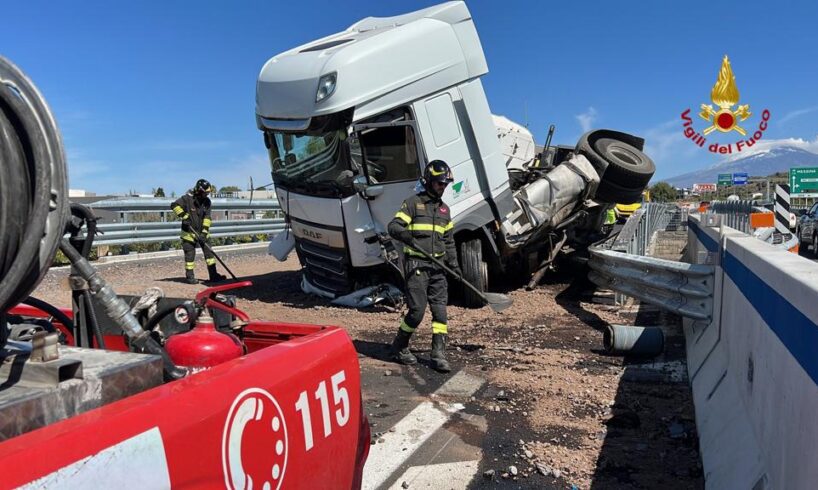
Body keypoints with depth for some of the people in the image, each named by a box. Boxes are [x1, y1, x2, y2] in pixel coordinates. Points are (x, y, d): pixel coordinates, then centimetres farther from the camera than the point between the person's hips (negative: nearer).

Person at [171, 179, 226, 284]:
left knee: (209, 252, 2)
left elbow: (207, 217, -4)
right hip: (189, 232, -4)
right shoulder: (187, 198, -14)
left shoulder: (207, 201, -1)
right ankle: (189, 276, 13)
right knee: (190, 254, 1)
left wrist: (204, 232, -13)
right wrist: (184, 216, -25)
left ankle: (213, 275, 7)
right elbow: (174, 205, -17)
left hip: (202, 232, 5)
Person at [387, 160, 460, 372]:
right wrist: (404, 233, -32)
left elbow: (449, 240, 23)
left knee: (440, 310, 2)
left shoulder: (444, 209, 19)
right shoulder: (414, 202, -1)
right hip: (416, 264, -6)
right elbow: (393, 226, -10)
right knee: (417, 310, -8)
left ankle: (438, 354, 9)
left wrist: (454, 264, 12)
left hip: (438, 266, 6)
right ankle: (399, 348, 12)